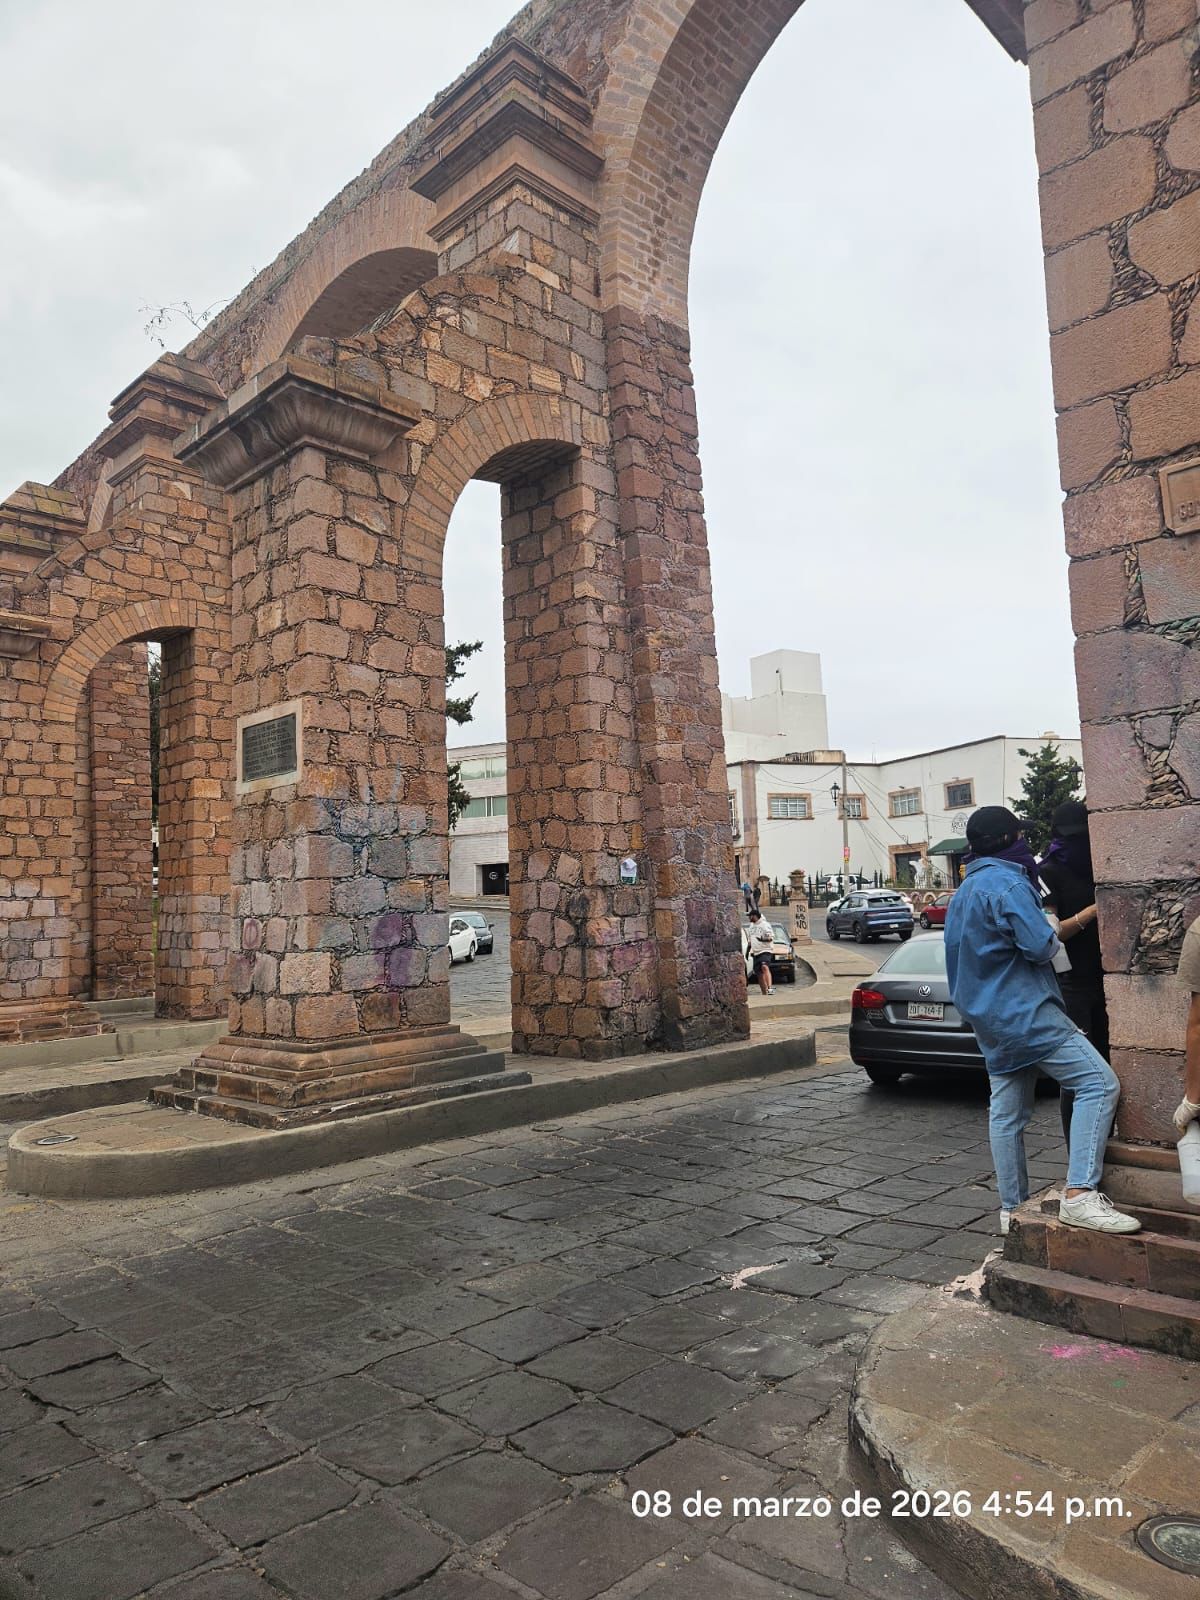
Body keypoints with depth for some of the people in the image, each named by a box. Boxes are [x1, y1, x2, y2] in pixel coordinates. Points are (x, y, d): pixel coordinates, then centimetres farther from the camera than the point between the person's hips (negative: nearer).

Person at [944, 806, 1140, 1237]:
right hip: (1025, 1011, -10)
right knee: (1099, 1082, -11)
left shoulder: (965, 890, 18)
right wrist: (1055, 935, 2)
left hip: (989, 1018, 10)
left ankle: (1012, 1209, 19)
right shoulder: (1008, 884, -13)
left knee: (1007, 1113, 12)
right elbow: (1041, 946, -20)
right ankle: (1080, 1195, -19)